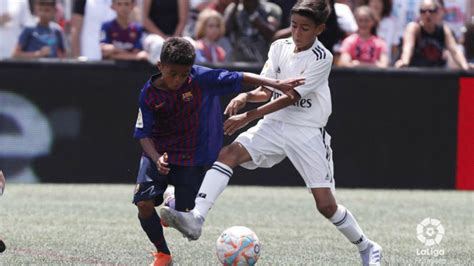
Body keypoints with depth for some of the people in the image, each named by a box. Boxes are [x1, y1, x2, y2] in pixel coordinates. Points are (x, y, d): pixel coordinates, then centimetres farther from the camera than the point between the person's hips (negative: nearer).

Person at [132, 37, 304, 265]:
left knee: (185, 213, -4)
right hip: (157, 154, 1)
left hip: (192, 158, -1)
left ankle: (173, 206, 36)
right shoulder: (149, 94, -13)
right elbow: (144, 134, -9)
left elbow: (240, 79, -14)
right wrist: (157, 158, -26)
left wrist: (277, 84, -18)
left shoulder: (202, 79, -17)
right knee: (144, 204, -13)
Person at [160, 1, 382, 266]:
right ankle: (195, 218, -33)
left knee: (326, 204, -5)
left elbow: (289, 98, -18)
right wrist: (245, 96, -18)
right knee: (228, 153, -21)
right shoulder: (280, 48, 5)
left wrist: (247, 117, -23)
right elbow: (267, 90, 6)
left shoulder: (321, 58, -13)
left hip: (308, 133, -5)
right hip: (274, 125, 5)